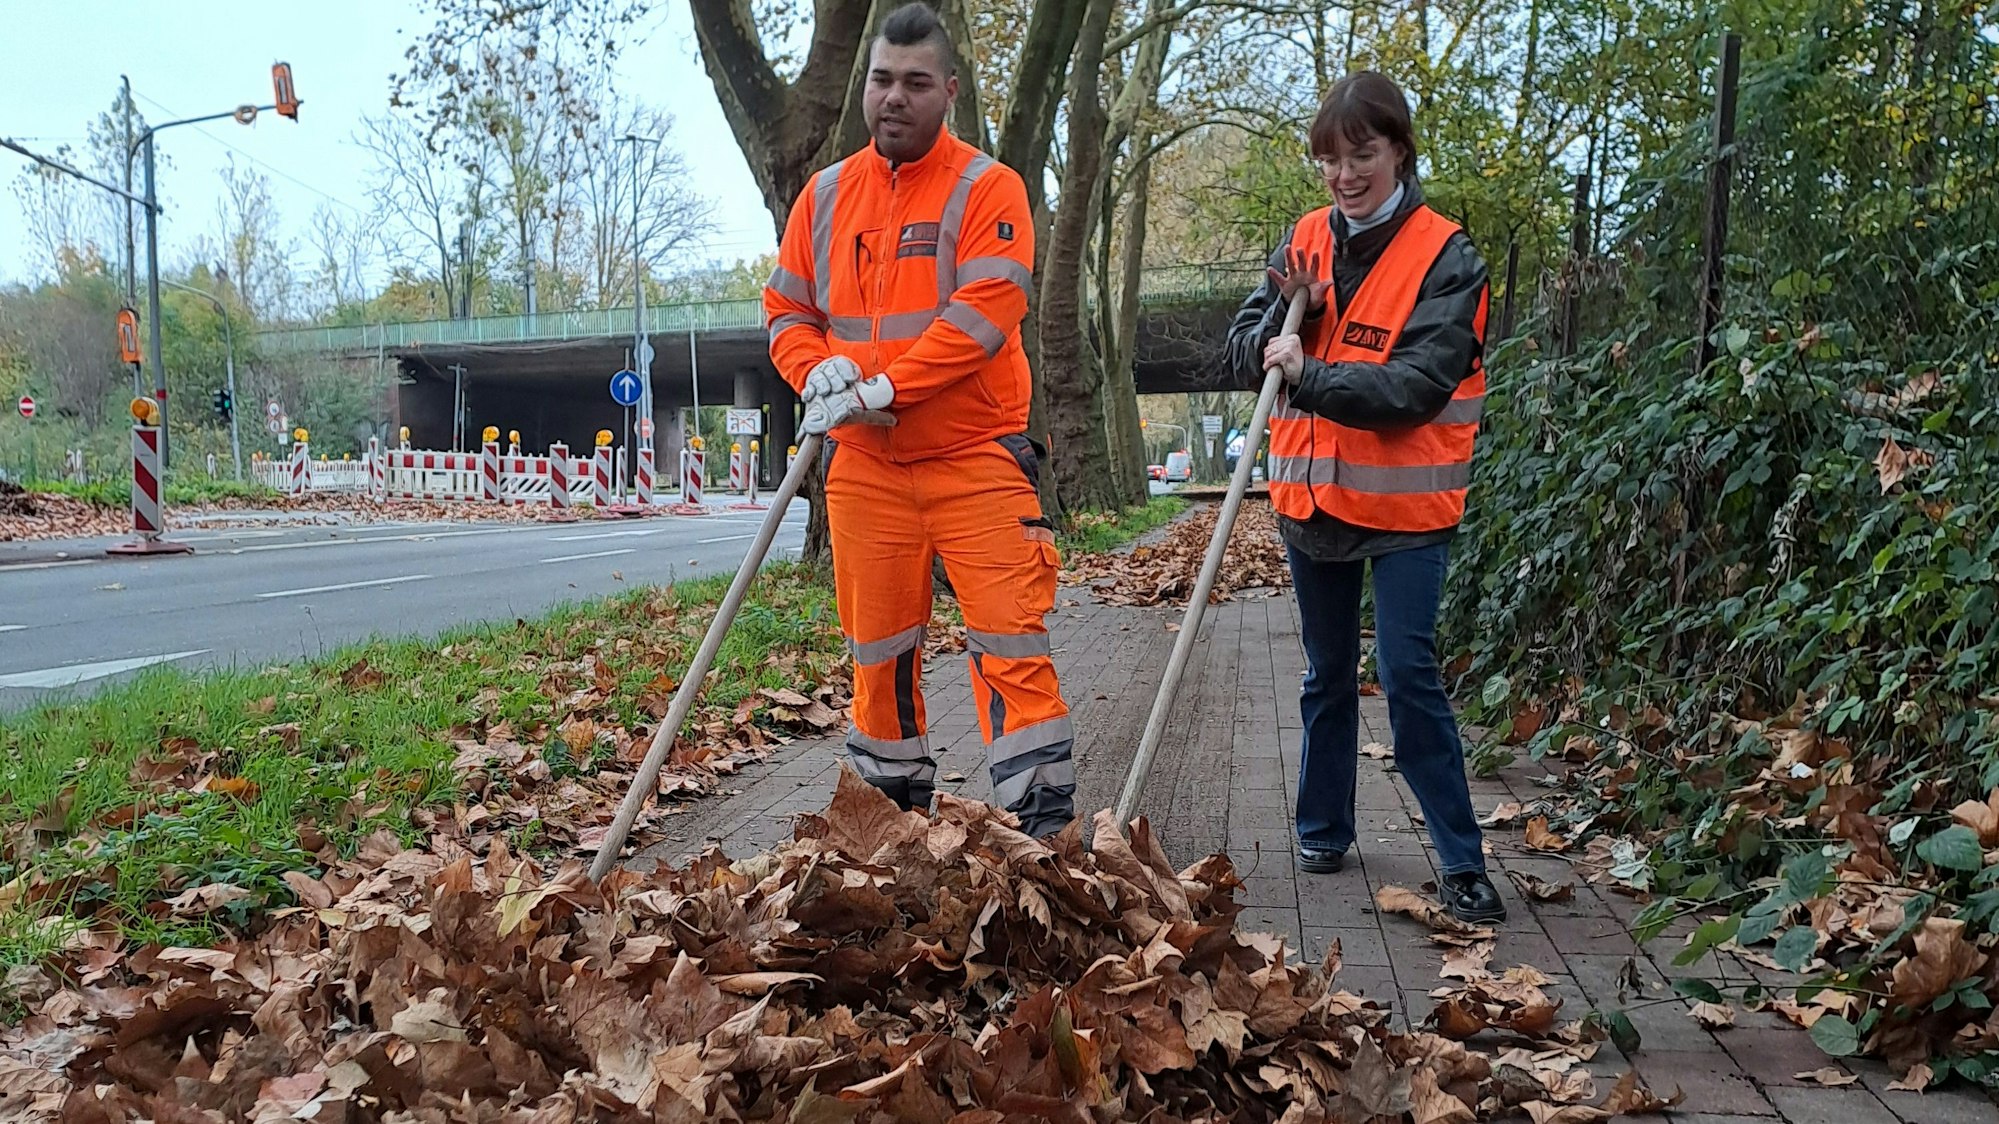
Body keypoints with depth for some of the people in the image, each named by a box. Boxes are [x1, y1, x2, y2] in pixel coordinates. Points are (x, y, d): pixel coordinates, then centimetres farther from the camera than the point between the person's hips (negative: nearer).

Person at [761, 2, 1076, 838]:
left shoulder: (987, 189, -3)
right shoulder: (825, 195, 12)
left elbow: (984, 314, -15)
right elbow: (787, 309, 13)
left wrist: (884, 389, -21)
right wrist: (817, 374, -9)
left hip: (977, 458, -4)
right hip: (864, 465, 5)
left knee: (1010, 644, -8)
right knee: (879, 650, 12)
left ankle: (1044, 826, 0)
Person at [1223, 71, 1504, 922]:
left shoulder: (1446, 258, -9)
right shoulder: (1304, 244, 6)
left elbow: (1417, 385, -19)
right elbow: (1245, 358, 3)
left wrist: (1306, 374, -22)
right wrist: (1287, 313, -14)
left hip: (1404, 502, -4)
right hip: (1313, 498, 5)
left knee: (1409, 674, -8)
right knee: (1328, 674, 16)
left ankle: (1462, 863, 4)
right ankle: (1323, 829, 31)